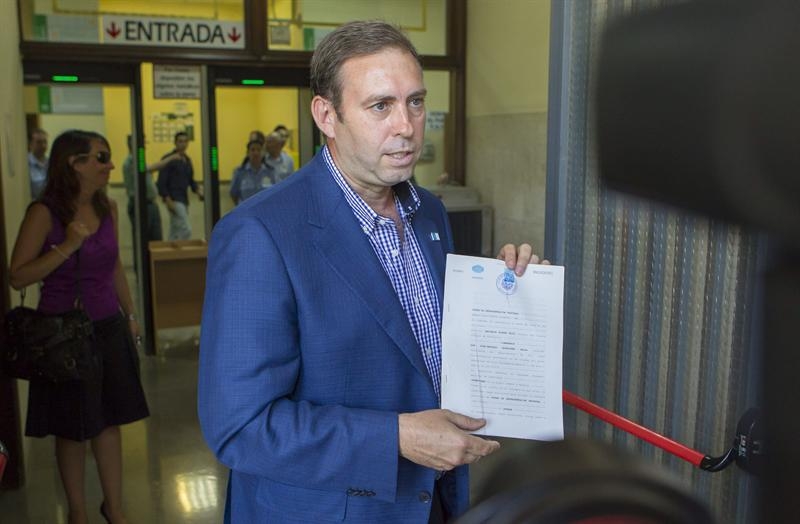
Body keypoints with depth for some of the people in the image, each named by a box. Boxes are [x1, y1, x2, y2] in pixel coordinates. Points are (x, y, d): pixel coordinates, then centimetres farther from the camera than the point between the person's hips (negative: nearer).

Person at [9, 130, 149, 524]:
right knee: (73, 428, 9)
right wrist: (67, 246, -24)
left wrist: (131, 315, 17)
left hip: (108, 328, 4)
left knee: (110, 420, 11)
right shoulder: (44, 214, -13)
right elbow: (18, 277, -16)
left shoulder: (108, 209, 2)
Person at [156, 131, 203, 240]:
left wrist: (197, 189, 0)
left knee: (175, 233, 11)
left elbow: (190, 180, 21)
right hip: (174, 200, -8)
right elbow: (161, 183, -13)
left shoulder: (187, 160, 14)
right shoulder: (168, 159, -9)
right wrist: (168, 201, -19)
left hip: (184, 199, 8)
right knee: (186, 230, -15)